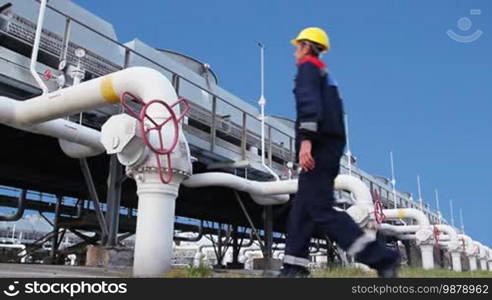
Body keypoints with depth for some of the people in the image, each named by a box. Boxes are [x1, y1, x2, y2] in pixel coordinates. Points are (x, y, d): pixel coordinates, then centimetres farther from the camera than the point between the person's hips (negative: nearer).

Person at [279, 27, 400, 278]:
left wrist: (306, 139, -28)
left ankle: (382, 257, -18)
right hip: (331, 145, 10)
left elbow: (310, 102, -17)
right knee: (301, 207, 9)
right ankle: (294, 266, 10)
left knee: (320, 209, -15)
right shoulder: (326, 74, 28)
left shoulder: (308, 66, 1)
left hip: (318, 144, -10)